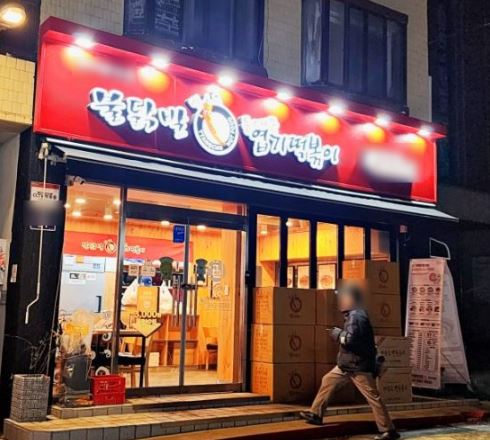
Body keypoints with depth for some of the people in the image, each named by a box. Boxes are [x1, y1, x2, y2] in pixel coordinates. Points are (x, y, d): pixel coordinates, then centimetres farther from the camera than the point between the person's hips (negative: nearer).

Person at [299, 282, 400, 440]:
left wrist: (337, 334, -11)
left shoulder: (356, 316, -19)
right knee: (328, 381, 13)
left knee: (373, 397, -5)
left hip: (359, 366, -11)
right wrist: (339, 332, 7)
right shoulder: (353, 315, 14)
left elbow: (350, 339, -27)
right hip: (348, 364, 11)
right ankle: (315, 414, 20)